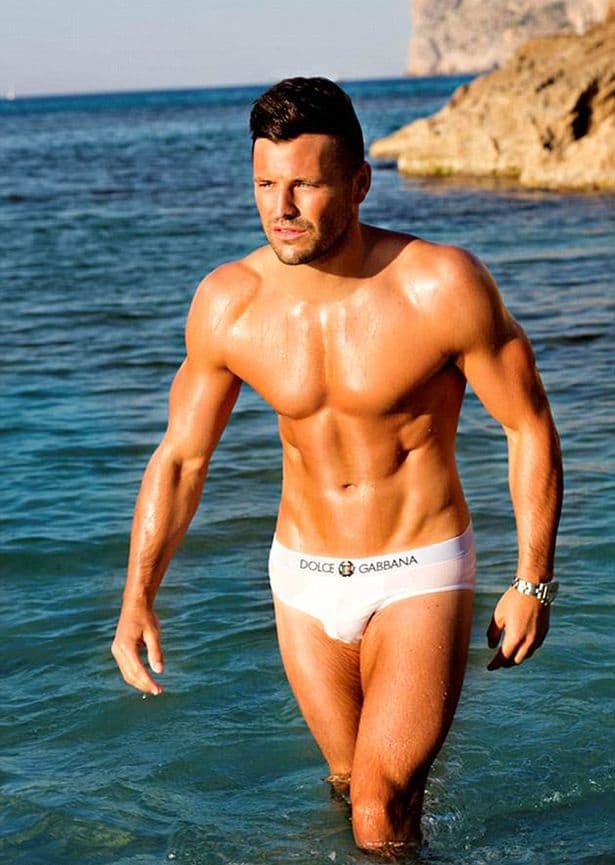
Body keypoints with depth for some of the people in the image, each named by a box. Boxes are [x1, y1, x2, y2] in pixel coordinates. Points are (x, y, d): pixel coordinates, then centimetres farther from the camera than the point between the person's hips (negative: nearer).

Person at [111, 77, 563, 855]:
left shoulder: (441, 286, -21)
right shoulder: (227, 303, -12)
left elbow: (530, 427, -10)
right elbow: (180, 456, 0)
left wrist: (532, 584, -9)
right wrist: (138, 600, -6)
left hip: (420, 576, -4)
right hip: (305, 582, 4)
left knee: (382, 811, -13)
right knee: (350, 783, 21)